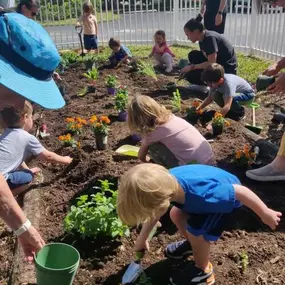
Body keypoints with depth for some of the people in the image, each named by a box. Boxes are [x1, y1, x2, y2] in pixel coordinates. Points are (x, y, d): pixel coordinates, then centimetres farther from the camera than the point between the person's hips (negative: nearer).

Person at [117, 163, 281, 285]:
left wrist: (266, 214, -19)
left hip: (228, 199, -7)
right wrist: (142, 239, 8)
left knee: (195, 231, -12)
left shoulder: (201, 194, -47)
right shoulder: (165, 181, -25)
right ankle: (193, 244, 38)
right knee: (176, 214, 10)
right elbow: (154, 211, -4)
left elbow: (241, 191, -34)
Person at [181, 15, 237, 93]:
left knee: (191, 75, -18)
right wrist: (188, 69, 3)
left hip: (227, 70, -9)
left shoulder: (210, 38, -22)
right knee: (193, 55, 4)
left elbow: (211, 63, -26)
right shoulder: (202, 39, 6)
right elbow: (205, 58, 12)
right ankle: (201, 85, 5)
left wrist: (192, 67, -18)